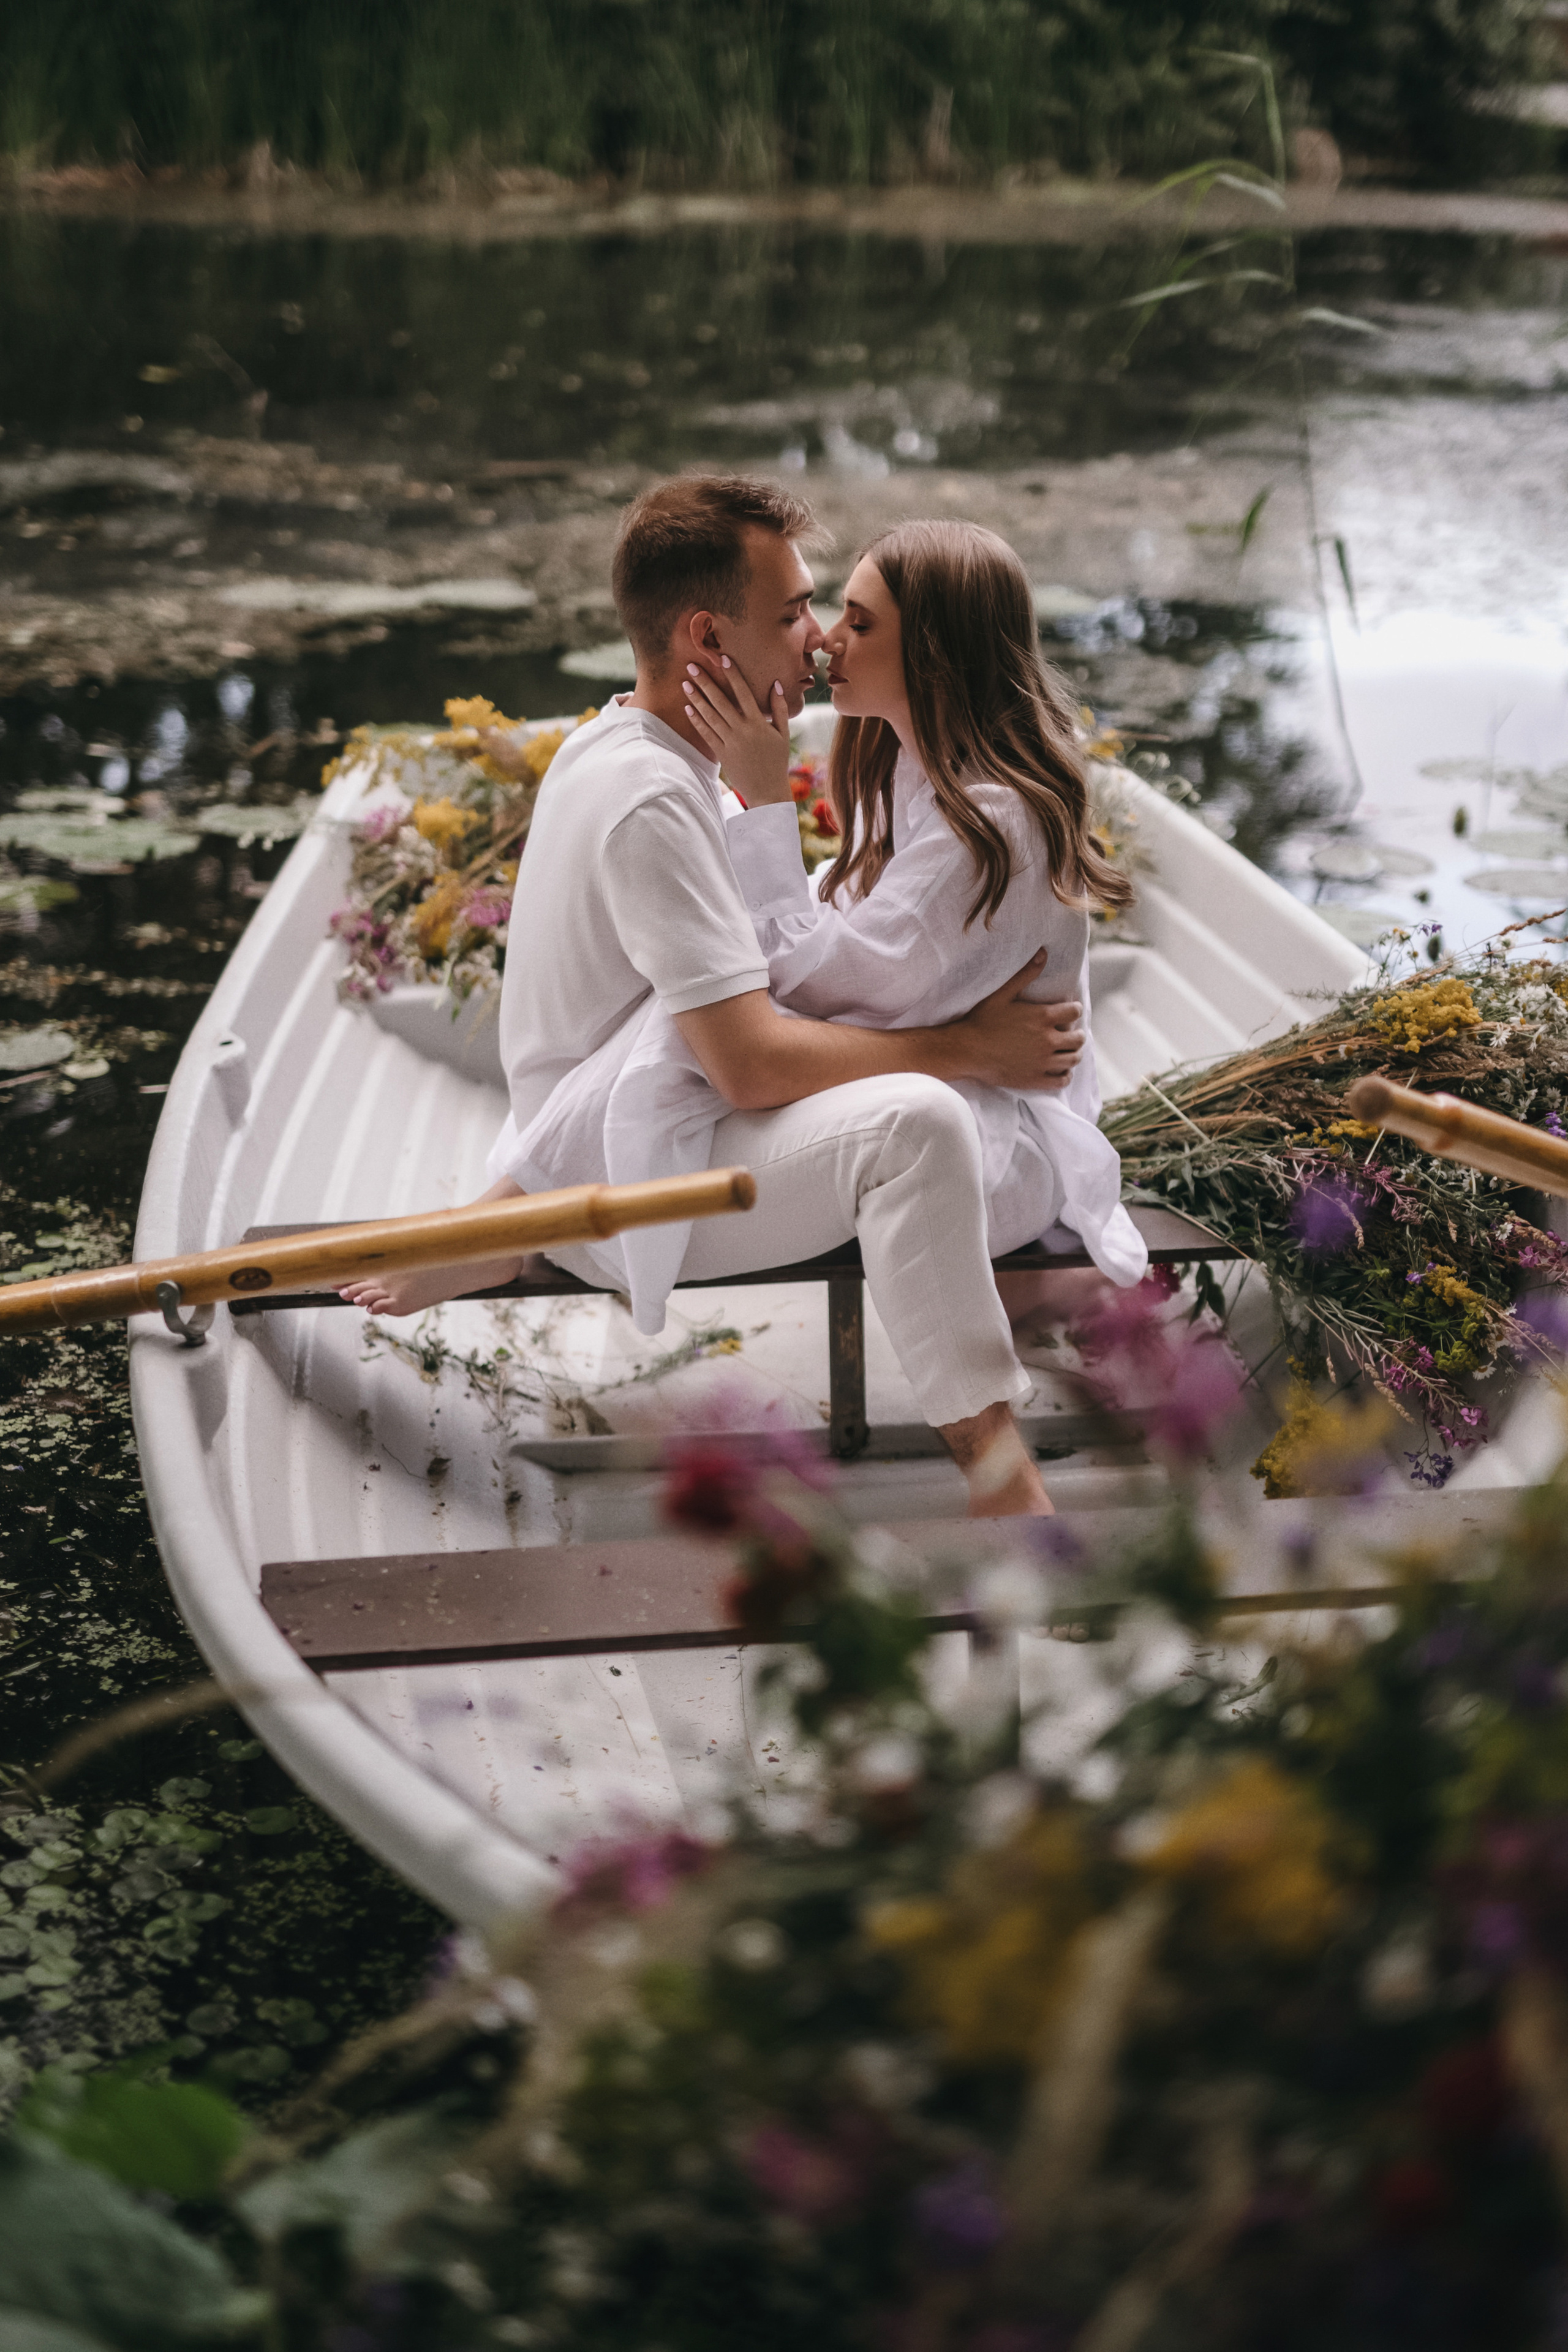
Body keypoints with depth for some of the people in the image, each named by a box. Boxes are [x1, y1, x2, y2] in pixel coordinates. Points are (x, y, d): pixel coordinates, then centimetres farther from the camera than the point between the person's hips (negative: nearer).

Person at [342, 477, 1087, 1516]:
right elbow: (753, 1065, -25)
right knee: (912, 1118, -28)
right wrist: (968, 1049, -18)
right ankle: (996, 1470, -28)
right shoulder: (650, 800, -21)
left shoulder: (613, 749, 10)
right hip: (624, 1182, -10)